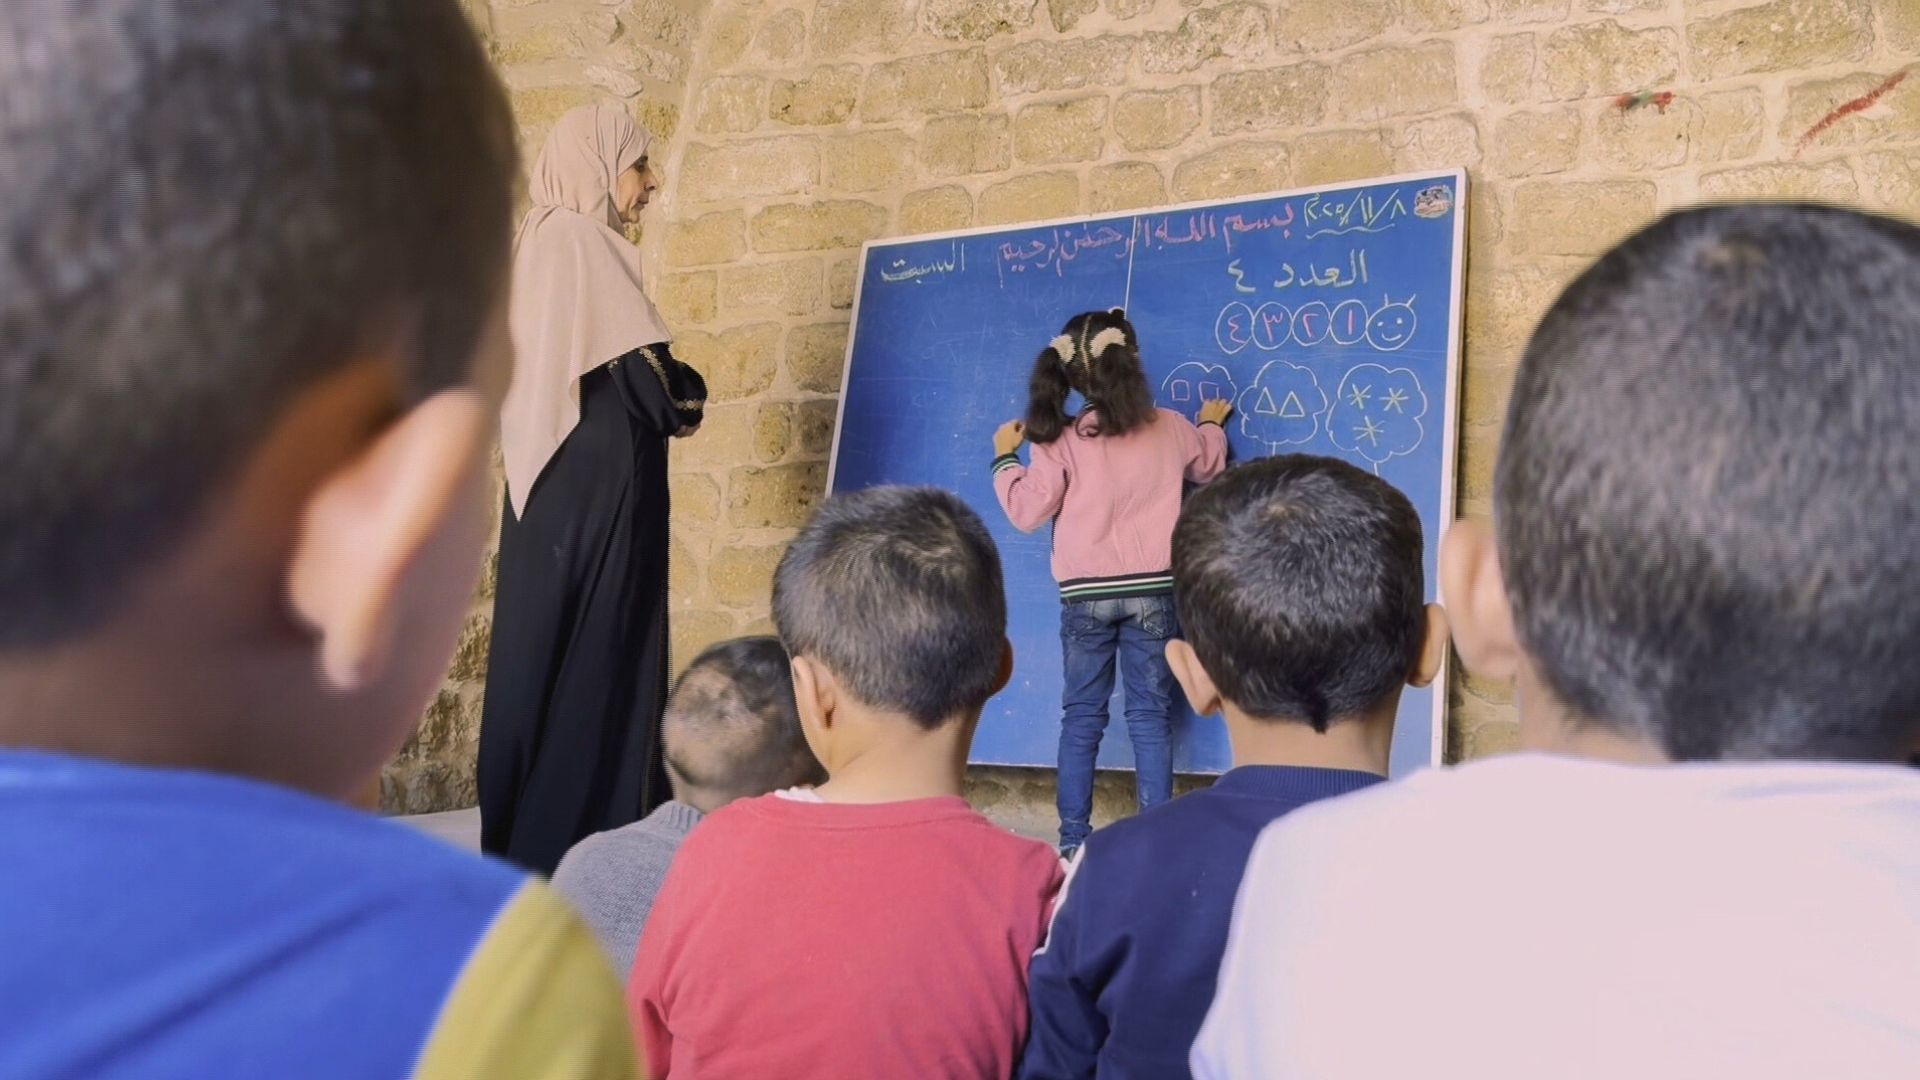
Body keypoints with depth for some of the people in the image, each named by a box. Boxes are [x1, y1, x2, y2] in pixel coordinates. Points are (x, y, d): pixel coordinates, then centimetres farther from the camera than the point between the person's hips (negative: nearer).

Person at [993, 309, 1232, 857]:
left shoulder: (1060, 441, -7)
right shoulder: (1171, 429, 1)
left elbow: (1027, 511, -5)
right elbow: (1211, 467, 22)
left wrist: (1004, 459, 10)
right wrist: (1211, 425, 42)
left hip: (1086, 595, -1)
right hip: (1153, 591, 1)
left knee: (1082, 718, 7)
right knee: (1150, 716, 6)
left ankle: (1073, 840, 8)